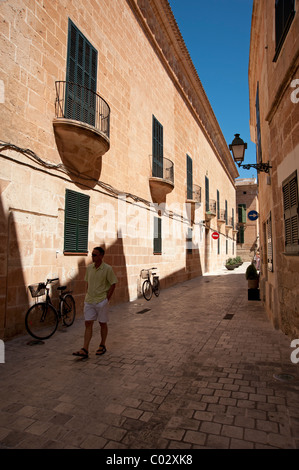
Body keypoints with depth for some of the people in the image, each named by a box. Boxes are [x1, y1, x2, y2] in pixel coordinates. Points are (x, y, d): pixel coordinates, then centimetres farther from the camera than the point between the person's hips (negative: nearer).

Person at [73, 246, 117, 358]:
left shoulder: (107, 269, -12)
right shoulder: (89, 268, 4)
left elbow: (113, 284, -7)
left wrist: (107, 298, -9)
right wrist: (88, 295, 9)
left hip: (101, 301, -4)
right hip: (89, 301, 5)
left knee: (103, 323, 10)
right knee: (88, 324, 3)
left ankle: (102, 346, 27)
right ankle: (85, 350, 6)